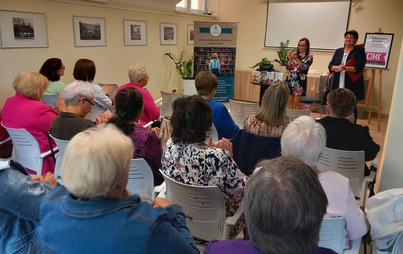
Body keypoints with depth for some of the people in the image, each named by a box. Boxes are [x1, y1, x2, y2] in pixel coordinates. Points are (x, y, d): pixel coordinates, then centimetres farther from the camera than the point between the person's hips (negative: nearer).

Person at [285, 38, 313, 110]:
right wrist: (291, 59, -11)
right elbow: (288, 67, 6)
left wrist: (296, 59, -19)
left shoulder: (309, 57, 4)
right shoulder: (294, 55, 13)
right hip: (290, 79, 3)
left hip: (300, 80, -3)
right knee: (289, 101, 1)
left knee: (296, 102, -6)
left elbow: (304, 67, -10)